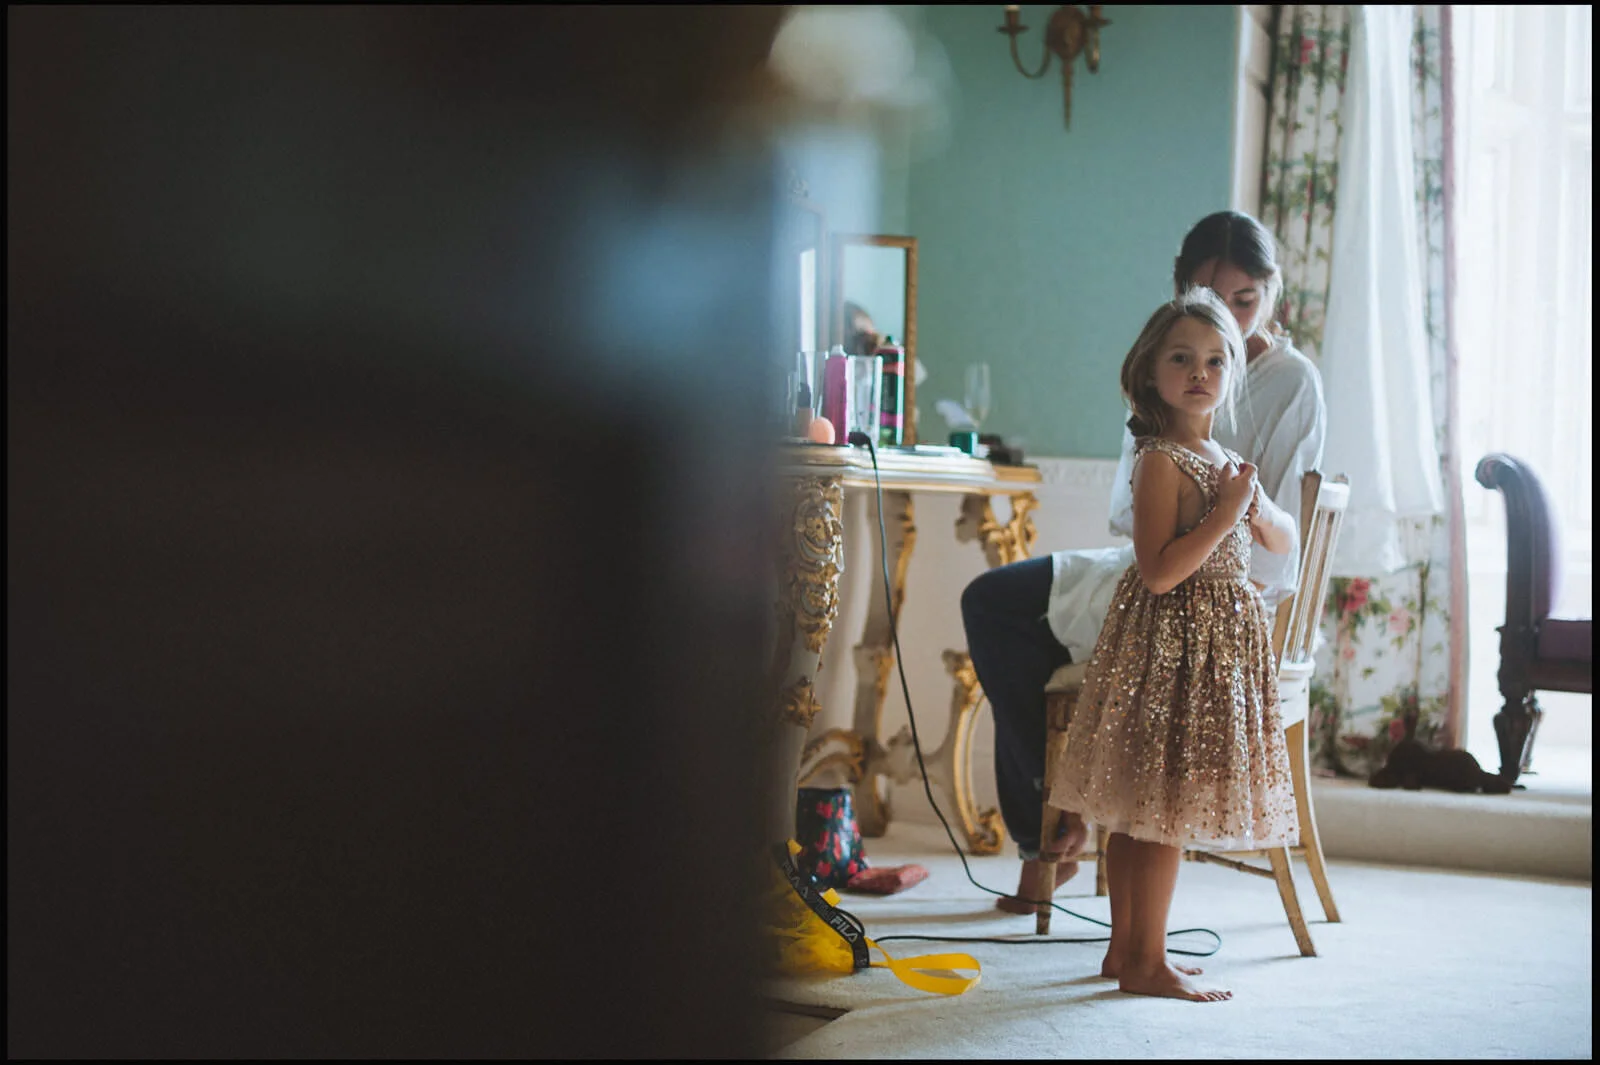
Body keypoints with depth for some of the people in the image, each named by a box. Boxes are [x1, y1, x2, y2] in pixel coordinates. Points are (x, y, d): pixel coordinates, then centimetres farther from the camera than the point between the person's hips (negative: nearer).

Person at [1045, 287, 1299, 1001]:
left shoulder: (1227, 459, 14)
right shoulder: (1160, 460, -13)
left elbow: (1286, 542, 22)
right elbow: (1159, 571, -21)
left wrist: (1258, 508, 0)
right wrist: (1226, 513, -19)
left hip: (1222, 640, 9)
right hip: (1170, 641, -9)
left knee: (1145, 812, 13)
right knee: (1163, 811, -5)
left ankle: (1126, 948, 19)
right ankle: (1145, 963, 1)